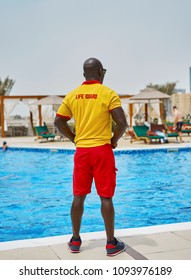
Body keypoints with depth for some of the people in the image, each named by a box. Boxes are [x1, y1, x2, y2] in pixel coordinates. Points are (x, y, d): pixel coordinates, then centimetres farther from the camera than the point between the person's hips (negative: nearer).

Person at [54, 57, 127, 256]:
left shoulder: (73, 95, 6)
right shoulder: (107, 93, -7)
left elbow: (58, 122, 7)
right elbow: (122, 123, -14)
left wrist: (74, 139, 14)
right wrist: (113, 141, 2)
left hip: (81, 151, 4)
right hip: (102, 150, -4)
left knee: (78, 196, 11)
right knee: (105, 197, 1)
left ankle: (75, 240, 19)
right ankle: (111, 243, 9)